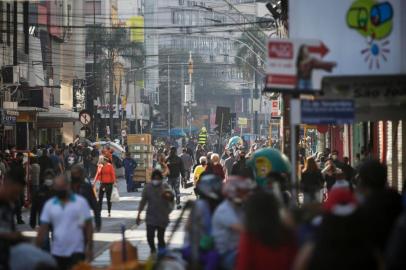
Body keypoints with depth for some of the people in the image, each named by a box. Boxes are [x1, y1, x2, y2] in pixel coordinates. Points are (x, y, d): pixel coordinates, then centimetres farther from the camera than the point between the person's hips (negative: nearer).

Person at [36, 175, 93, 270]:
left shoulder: (81, 202, -4)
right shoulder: (49, 205, 3)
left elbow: (88, 226, -2)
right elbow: (43, 228, 4)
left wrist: (89, 248, -7)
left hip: (76, 251, -3)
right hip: (57, 252, 3)